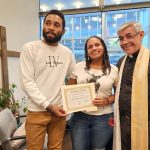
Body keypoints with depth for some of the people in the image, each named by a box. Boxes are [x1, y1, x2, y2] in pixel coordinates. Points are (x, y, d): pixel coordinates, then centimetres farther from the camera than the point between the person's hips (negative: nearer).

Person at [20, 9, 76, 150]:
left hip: (59, 110, 4)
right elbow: (27, 82, -11)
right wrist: (48, 106, -17)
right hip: (37, 111, -3)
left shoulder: (68, 53, 6)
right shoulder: (30, 48, -6)